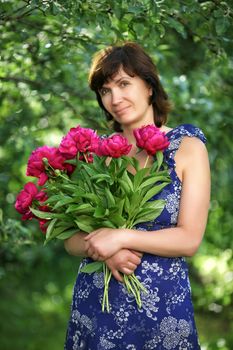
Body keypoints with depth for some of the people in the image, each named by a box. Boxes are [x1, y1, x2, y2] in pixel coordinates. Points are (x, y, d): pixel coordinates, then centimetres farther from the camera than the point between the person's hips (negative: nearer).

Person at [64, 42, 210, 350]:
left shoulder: (186, 145, -3)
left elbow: (189, 239, -9)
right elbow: (71, 238, 4)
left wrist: (121, 237, -17)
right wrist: (102, 249, -16)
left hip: (162, 304, -2)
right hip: (93, 301, 2)